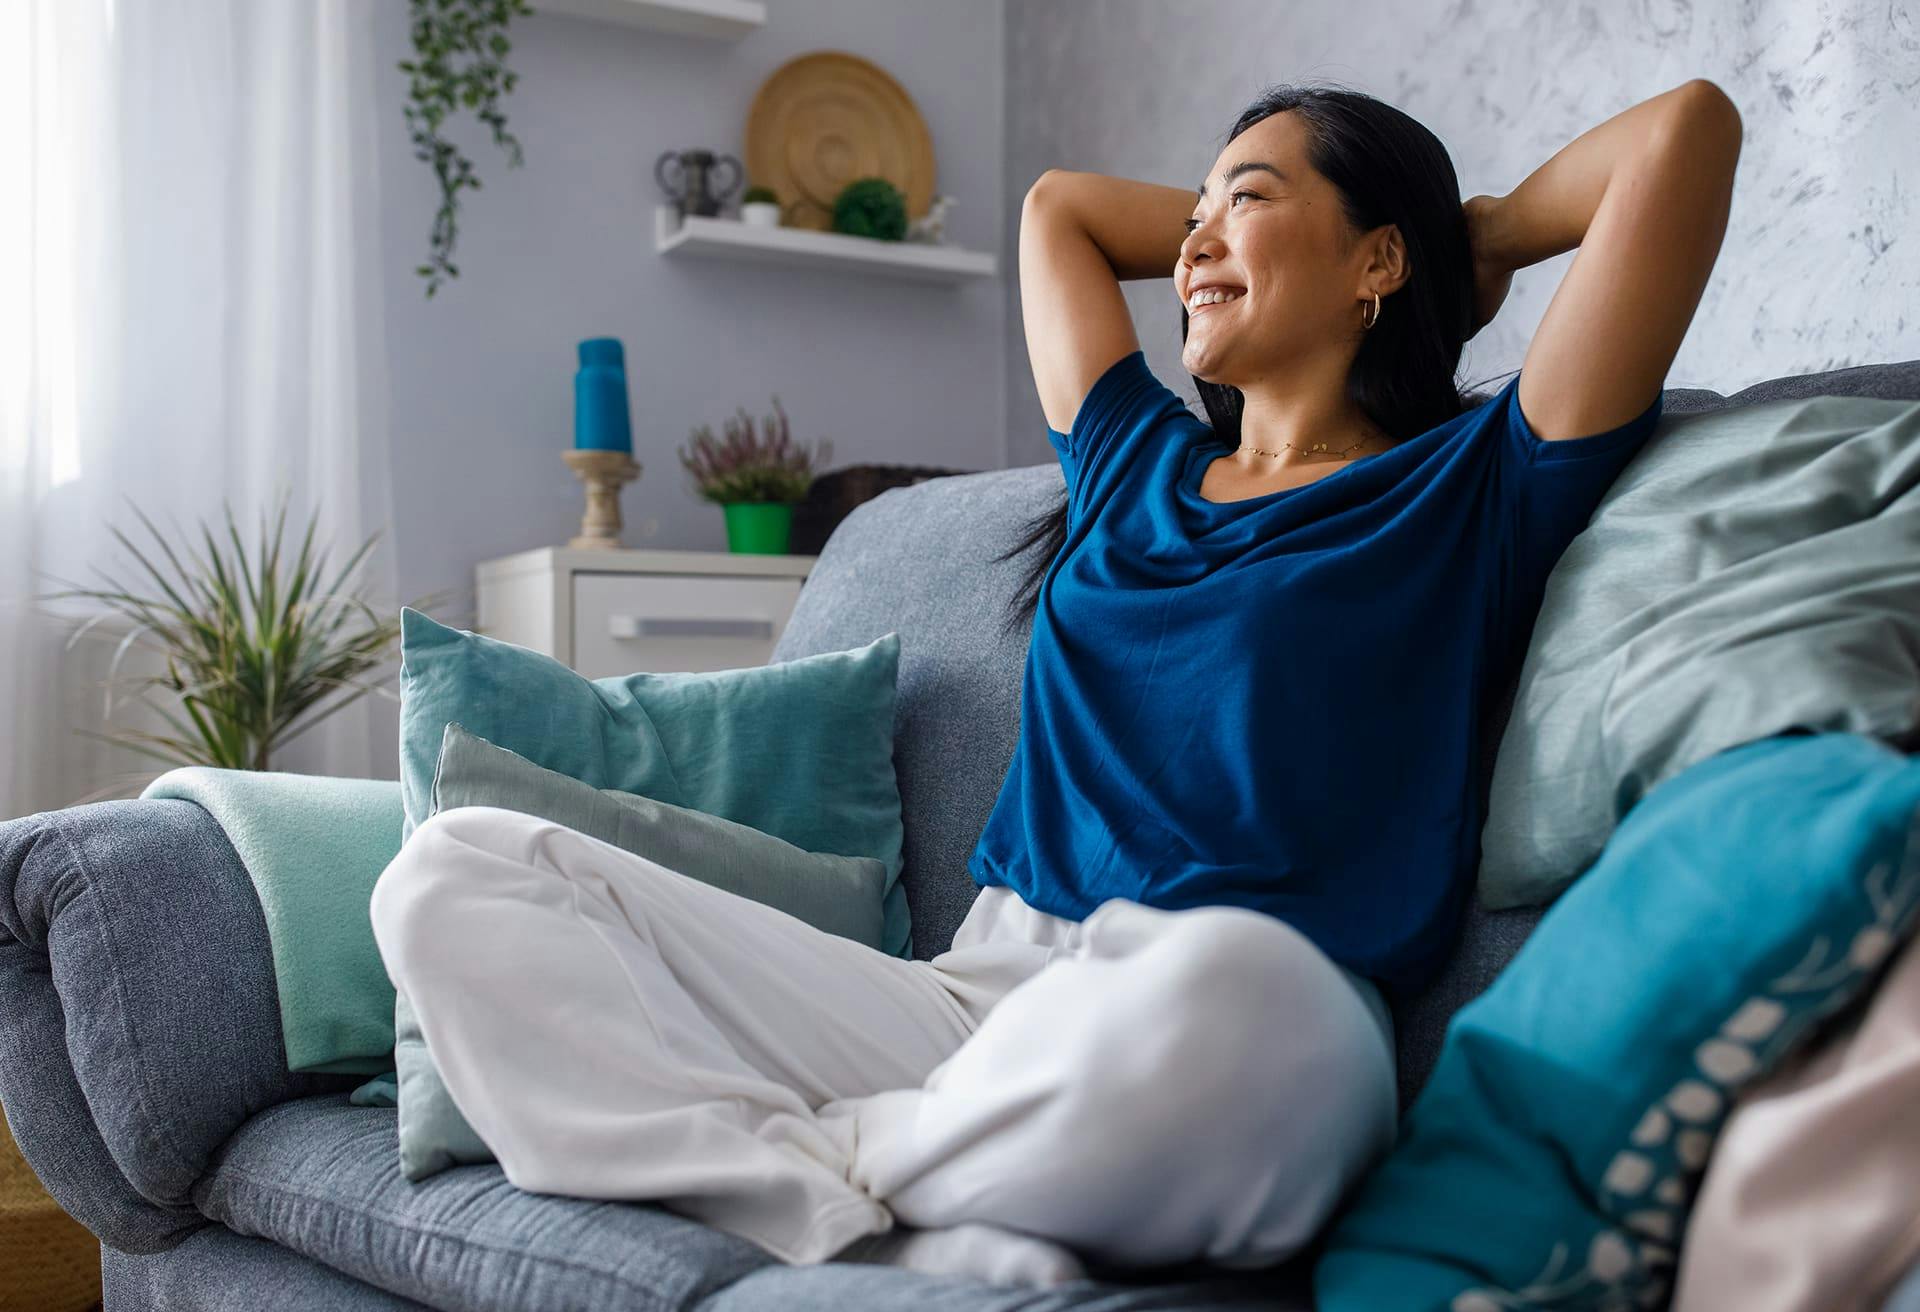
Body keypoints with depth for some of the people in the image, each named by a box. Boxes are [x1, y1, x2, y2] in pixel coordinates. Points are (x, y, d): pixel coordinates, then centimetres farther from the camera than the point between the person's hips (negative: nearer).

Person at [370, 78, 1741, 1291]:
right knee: (457, 870, -6)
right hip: (978, 997, 5)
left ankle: (830, 1159, -12)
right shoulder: (1137, 464, 23)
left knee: (1219, 987, -44)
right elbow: (1058, 202, 39)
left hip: (1237, 1051, -4)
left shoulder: (1474, 493, 8)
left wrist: (1483, 232, 19)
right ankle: (913, 1238, -22)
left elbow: (1687, 128, 4)